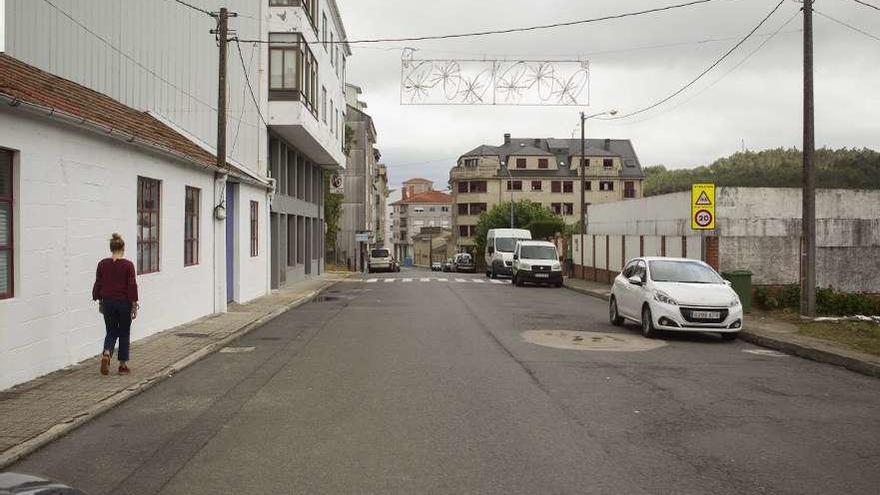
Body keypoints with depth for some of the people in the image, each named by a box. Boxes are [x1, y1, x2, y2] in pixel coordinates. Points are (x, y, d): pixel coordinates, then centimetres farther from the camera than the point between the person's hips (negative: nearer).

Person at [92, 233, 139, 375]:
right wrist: (134, 305, -6)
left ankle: (106, 354, -12)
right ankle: (123, 365, 13)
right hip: (124, 303, -3)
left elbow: (98, 284, 5)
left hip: (108, 302, 3)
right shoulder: (128, 265, -12)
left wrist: (100, 302, 15)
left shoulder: (102, 264, -1)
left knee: (111, 332, 15)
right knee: (124, 333, 9)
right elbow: (132, 286, -12)